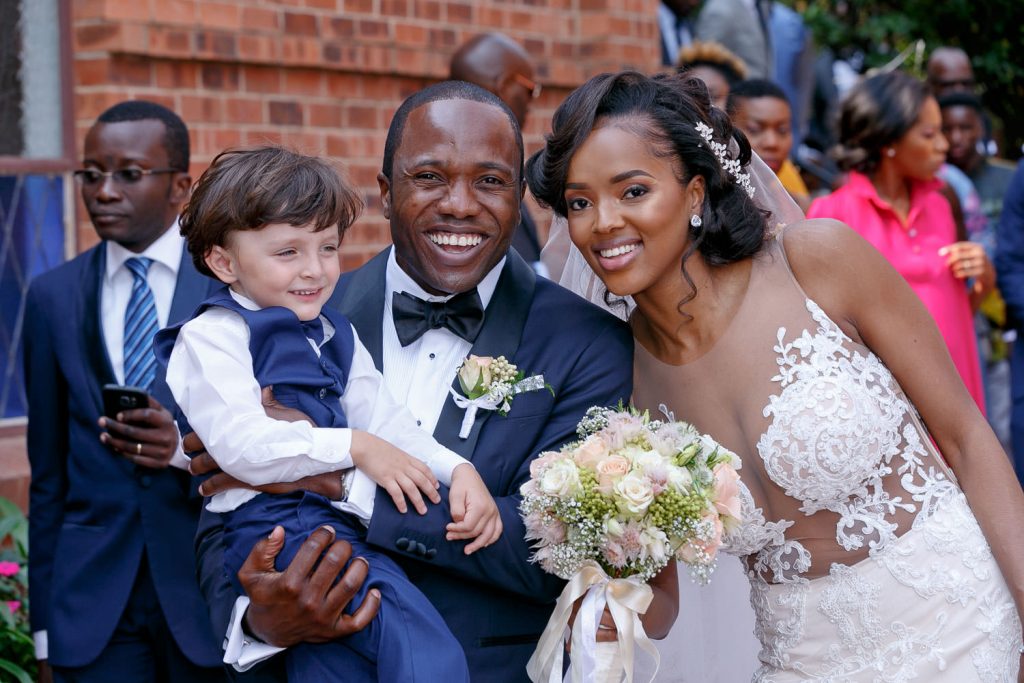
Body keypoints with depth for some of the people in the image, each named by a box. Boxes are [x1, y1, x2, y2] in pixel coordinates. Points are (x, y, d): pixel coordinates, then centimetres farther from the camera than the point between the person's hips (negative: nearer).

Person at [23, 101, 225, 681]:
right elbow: (48, 470, 9)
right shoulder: (54, 297, 7)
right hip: (92, 598, 2)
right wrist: (45, 629, 7)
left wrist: (189, 447, -20)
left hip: (211, 587, -2)